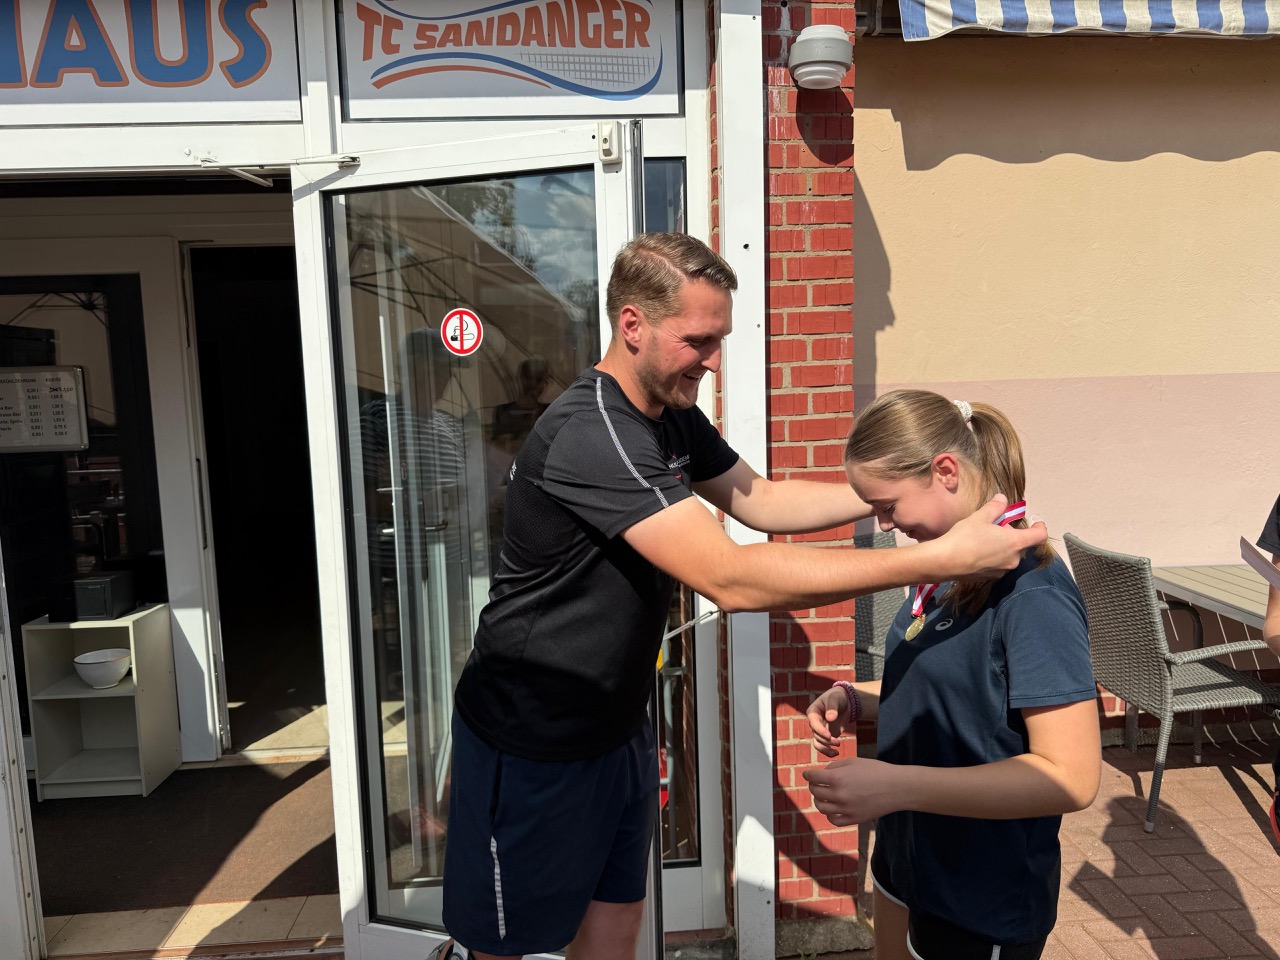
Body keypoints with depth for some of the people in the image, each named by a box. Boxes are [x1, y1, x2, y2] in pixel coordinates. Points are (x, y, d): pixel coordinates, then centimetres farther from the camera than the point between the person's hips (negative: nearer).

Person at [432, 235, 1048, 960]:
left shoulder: (674, 416, 2)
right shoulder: (592, 434, -29)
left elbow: (757, 498, 10)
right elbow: (733, 580, -35)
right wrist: (943, 558, -34)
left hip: (620, 727, 8)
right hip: (531, 744, -8)